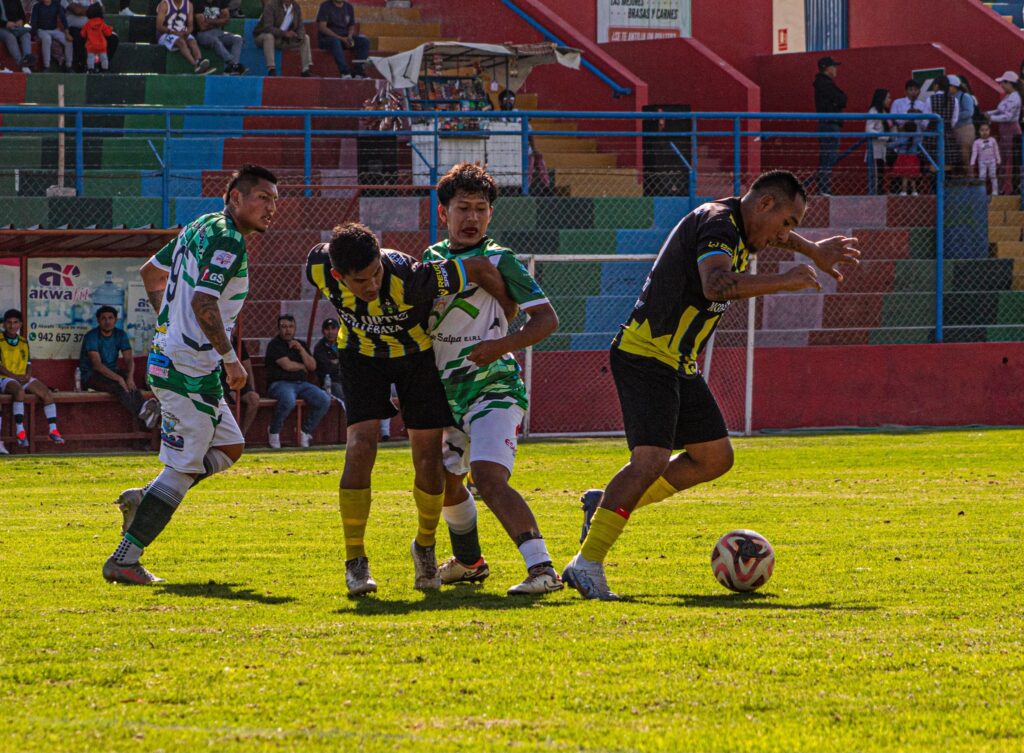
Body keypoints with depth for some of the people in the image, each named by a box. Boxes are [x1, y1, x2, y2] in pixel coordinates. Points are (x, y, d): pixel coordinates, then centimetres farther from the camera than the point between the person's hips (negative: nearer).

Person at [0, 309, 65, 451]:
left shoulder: (23, 342, 16)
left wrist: (28, 375, -5)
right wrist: (14, 376, -17)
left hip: (23, 377, 6)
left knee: (47, 393, -16)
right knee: (19, 391, -39)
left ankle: (53, 430, -17)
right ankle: (20, 431, -39)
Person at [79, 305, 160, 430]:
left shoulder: (120, 335, 4)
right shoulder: (91, 336, -14)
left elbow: (129, 359, -3)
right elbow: (97, 364, -24)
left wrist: (130, 377, -26)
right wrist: (119, 378, -34)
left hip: (111, 372, 5)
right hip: (90, 375, -5)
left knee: (130, 385, -29)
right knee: (118, 386, -35)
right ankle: (141, 413, -58)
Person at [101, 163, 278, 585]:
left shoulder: (201, 228, 15)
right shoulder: (227, 240, -15)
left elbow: (151, 272, 26)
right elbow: (203, 302, -25)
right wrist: (230, 357, -19)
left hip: (169, 357, 10)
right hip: (191, 370, -10)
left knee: (230, 447, 17)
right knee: (183, 468, -7)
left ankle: (143, 500, 12)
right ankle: (124, 560, -7)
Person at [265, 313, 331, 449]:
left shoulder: (300, 344, 21)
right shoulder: (274, 345, 1)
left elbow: (312, 366, 10)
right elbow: (287, 365, -11)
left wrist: (301, 349, -1)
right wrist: (302, 366, 7)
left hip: (301, 383, 6)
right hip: (280, 383, -6)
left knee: (324, 400, -16)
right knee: (288, 401, -39)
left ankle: (305, 431, -2)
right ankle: (274, 431, -14)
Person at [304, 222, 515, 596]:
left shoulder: (408, 279, -41)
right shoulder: (318, 268, -28)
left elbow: (480, 268, -30)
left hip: (416, 353, -1)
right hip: (361, 354, 1)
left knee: (428, 459, -2)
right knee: (361, 446, -17)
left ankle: (425, 546, 25)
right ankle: (355, 560, -7)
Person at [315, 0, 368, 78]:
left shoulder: (348, 7, 12)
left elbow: (351, 27, 16)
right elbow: (322, 27, -14)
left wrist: (349, 37, -9)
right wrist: (341, 38, -21)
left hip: (345, 38, 5)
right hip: (326, 38, -5)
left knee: (365, 40, -18)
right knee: (335, 41, -40)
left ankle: (358, 72, -27)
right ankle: (344, 73, -46)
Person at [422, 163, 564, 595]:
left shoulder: (498, 261, -8)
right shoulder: (433, 259, 10)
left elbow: (546, 318, -9)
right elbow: (420, 324, 25)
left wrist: (501, 345, -22)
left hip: (494, 387, -8)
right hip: (449, 393, 8)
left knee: (489, 478, -26)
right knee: (443, 480, 21)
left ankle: (542, 568, -34)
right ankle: (469, 562, 45)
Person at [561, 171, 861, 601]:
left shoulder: (736, 225, 12)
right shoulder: (717, 224, -18)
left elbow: (769, 236, 39)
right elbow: (716, 285, -38)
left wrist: (813, 251, 36)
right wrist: (784, 282, -30)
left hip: (678, 366, 11)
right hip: (645, 357, -11)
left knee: (715, 458, 13)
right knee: (651, 459, -22)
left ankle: (606, 505, 19)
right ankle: (587, 564, -23)